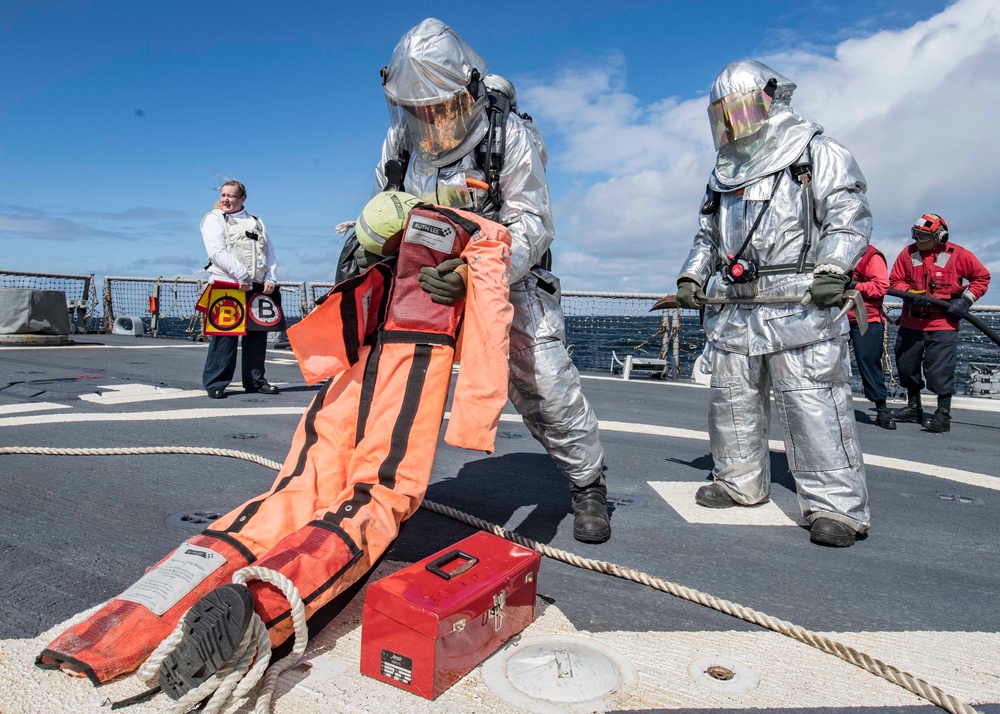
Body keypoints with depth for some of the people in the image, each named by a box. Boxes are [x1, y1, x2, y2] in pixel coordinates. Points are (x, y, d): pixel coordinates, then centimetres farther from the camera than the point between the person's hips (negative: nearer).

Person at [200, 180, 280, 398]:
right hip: (226, 285, -5)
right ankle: (215, 383, 0)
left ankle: (255, 380, 16)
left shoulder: (256, 222, 22)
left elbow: (269, 252, 16)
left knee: (258, 335, 6)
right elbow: (218, 252, -8)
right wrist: (241, 276, -16)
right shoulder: (213, 219, 6)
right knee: (225, 336, -7)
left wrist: (271, 278, 0)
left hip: (257, 288, 5)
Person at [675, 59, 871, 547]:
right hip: (733, 310, 7)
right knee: (732, 401, 10)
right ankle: (740, 483, 24)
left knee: (813, 405, -10)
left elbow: (849, 213, -4)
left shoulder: (816, 153, 5)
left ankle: (835, 505, -3)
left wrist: (833, 267, -18)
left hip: (799, 307, -6)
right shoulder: (724, 174, 23)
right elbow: (707, 236, 28)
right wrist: (692, 277, 13)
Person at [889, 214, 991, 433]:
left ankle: (943, 415, 1)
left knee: (940, 370, -10)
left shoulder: (957, 255, -5)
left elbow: (982, 277, 4)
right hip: (911, 322, 4)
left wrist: (966, 299, -7)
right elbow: (895, 281, 3)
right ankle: (913, 407, 30)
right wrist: (912, 294, -14)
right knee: (906, 365, 12)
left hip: (943, 324, -4)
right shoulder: (908, 254, 1)